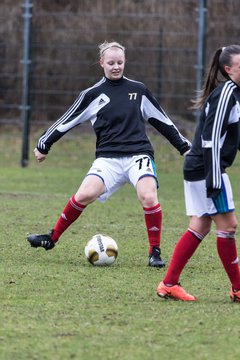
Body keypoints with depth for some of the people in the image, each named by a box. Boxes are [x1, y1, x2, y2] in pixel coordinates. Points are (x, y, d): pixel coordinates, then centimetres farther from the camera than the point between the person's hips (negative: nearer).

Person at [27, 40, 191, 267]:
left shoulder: (139, 90, 13)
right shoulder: (93, 95, 8)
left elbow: (162, 121, 21)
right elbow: (67, 121, 14)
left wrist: (184, 146, 23)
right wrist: (44, 144, 16)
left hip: (138, 153, 0)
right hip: (108, 158, 0)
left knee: (148, 197, -25)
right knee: (85, 194, -23)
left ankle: (155, 252, -11)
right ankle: (52, 238, -4)